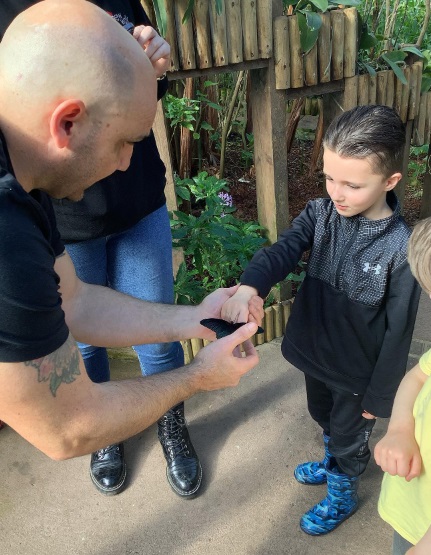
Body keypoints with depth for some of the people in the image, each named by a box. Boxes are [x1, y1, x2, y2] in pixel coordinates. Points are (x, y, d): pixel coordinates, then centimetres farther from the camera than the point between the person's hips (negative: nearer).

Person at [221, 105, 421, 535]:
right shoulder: (320, 213, -13)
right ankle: (332, 463, 61)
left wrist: (380, 394, -10)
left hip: (358, 371, -5)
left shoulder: (401, 249, -25)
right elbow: (283, 250, -27)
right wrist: (249, 287, -48)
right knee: (324, 418, 31)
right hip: (315, 351, 5)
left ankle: (342, 495, 50)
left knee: (349, 434, 21)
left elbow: (398, 331, -18)